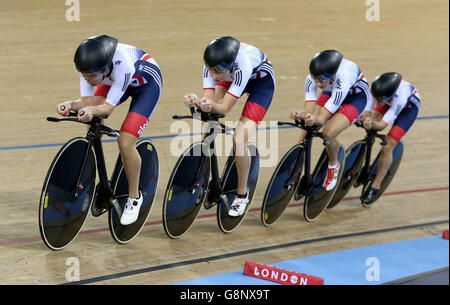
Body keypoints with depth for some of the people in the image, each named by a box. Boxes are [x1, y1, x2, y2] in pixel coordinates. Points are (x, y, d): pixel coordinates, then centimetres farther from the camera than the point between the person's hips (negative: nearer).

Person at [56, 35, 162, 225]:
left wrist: (93, 110, -58)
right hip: (114, 79, 6)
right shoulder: (87, 67, -28)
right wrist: (71, 105, -44)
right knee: (92, 123, -18)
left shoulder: (122, 64, -42)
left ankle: (134, 197, 4)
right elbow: (88, 101, -24)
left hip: (147, 83, -6)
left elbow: (108, 107, -37)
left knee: (125, 143, -17)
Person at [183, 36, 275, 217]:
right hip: (232, 77, 6)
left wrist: (212, 106, -59)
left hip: (262, 80, -6)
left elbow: (224, 108, -38)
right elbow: (211, 102, -29)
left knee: (239, 140, -19)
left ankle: (242, 195, -2)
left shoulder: (242, 64, -43)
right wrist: (196, 102, -51)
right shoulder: (212, 65, -30)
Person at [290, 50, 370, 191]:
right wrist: (303, 113, -53)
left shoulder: (342, 78, -43)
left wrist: (317, 119, -62)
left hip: (356, 96, -5)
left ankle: (333, 166, 4)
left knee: (328, 133, -26)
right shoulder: (311, 79, -29)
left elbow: (323, 118, -40)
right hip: (331, 92, 5)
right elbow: (310, 109, -30)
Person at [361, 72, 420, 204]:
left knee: (387, 147, -13)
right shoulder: (375, 87, -36)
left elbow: (383, 124, -40)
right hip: (389, 101, 5)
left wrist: (372, 124, -58)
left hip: (409, 106, -5)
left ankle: (375, 187, -1)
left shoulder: (400, 98, -45)